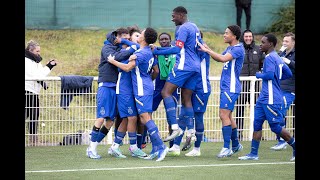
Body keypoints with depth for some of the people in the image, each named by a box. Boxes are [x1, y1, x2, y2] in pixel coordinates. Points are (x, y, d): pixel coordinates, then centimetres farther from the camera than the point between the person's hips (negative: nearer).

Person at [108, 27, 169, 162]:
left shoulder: (141, 53, -17)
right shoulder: (149, 52, 12)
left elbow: (127, 68, -18)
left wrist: (113, 61, -7)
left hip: (142, 89, -9)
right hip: (147, 86, 9)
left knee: (145, 117, -13)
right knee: (145, 118, 9)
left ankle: (160, 146, -19)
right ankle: (156, 149, 6)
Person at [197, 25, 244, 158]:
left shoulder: (238, 49, -14)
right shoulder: (229, 48, 15)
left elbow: (223, 58, -27)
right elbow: (219, 59, 26)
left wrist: (207, 50, -20)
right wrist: (208, 50, 9)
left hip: (231, 88, -10)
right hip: (226, 87, 10)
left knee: (224, 115, -15)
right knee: (227, 116, 15)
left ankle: (226, 147, -15)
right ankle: (236, 145, 26)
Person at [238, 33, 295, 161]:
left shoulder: (270, 58, -13)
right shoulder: (277, 58, 16)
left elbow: (270, 75, -26)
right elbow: (288, 74, 21)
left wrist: (259, 75, -9)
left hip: (271, 100, -10)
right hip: (264, 98, 10)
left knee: (276, 127, -5)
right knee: (257, 124, 6)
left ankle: (295, 147, 7)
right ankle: (253, 154, 6)